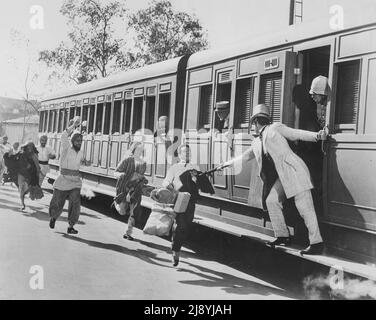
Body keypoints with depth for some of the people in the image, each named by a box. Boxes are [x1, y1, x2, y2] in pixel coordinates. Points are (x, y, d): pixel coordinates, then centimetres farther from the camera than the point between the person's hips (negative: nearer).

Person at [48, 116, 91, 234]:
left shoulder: (80, 152, 7)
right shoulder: (67, 148, -9)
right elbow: (64, 136, -29)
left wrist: (85, 162, 6)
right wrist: (74, 125, -37)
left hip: (75, 182, 3)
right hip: (63, 182, -3)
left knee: (75, 204, -13)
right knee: (57, 205, 7)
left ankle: (70, 227, -2)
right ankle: (53, 217, 40)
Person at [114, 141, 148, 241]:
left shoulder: (143, 163, 8)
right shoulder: (127, 160, -6)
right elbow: (116, 172, -4)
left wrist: (143, 180, 4)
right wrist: (120, 174, -25)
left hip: (136, 189, 4)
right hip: (124, 187, -3)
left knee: (133, 213, -2)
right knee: (122, 212, -4)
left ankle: (129, 233, 12)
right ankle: (116, 203, 31)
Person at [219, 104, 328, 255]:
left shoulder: (275, 129, 2)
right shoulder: (257, 142, 22)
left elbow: (297, 134, -3)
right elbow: (246, 155, 37)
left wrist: (317, 135, -17)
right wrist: (228, 163, 45)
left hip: (294, 171, -8)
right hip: (282, 177, 8)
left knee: (304, 207, -11)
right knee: (271, 200, 2)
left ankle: (317, 243, -9)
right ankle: (283, 236, 13)